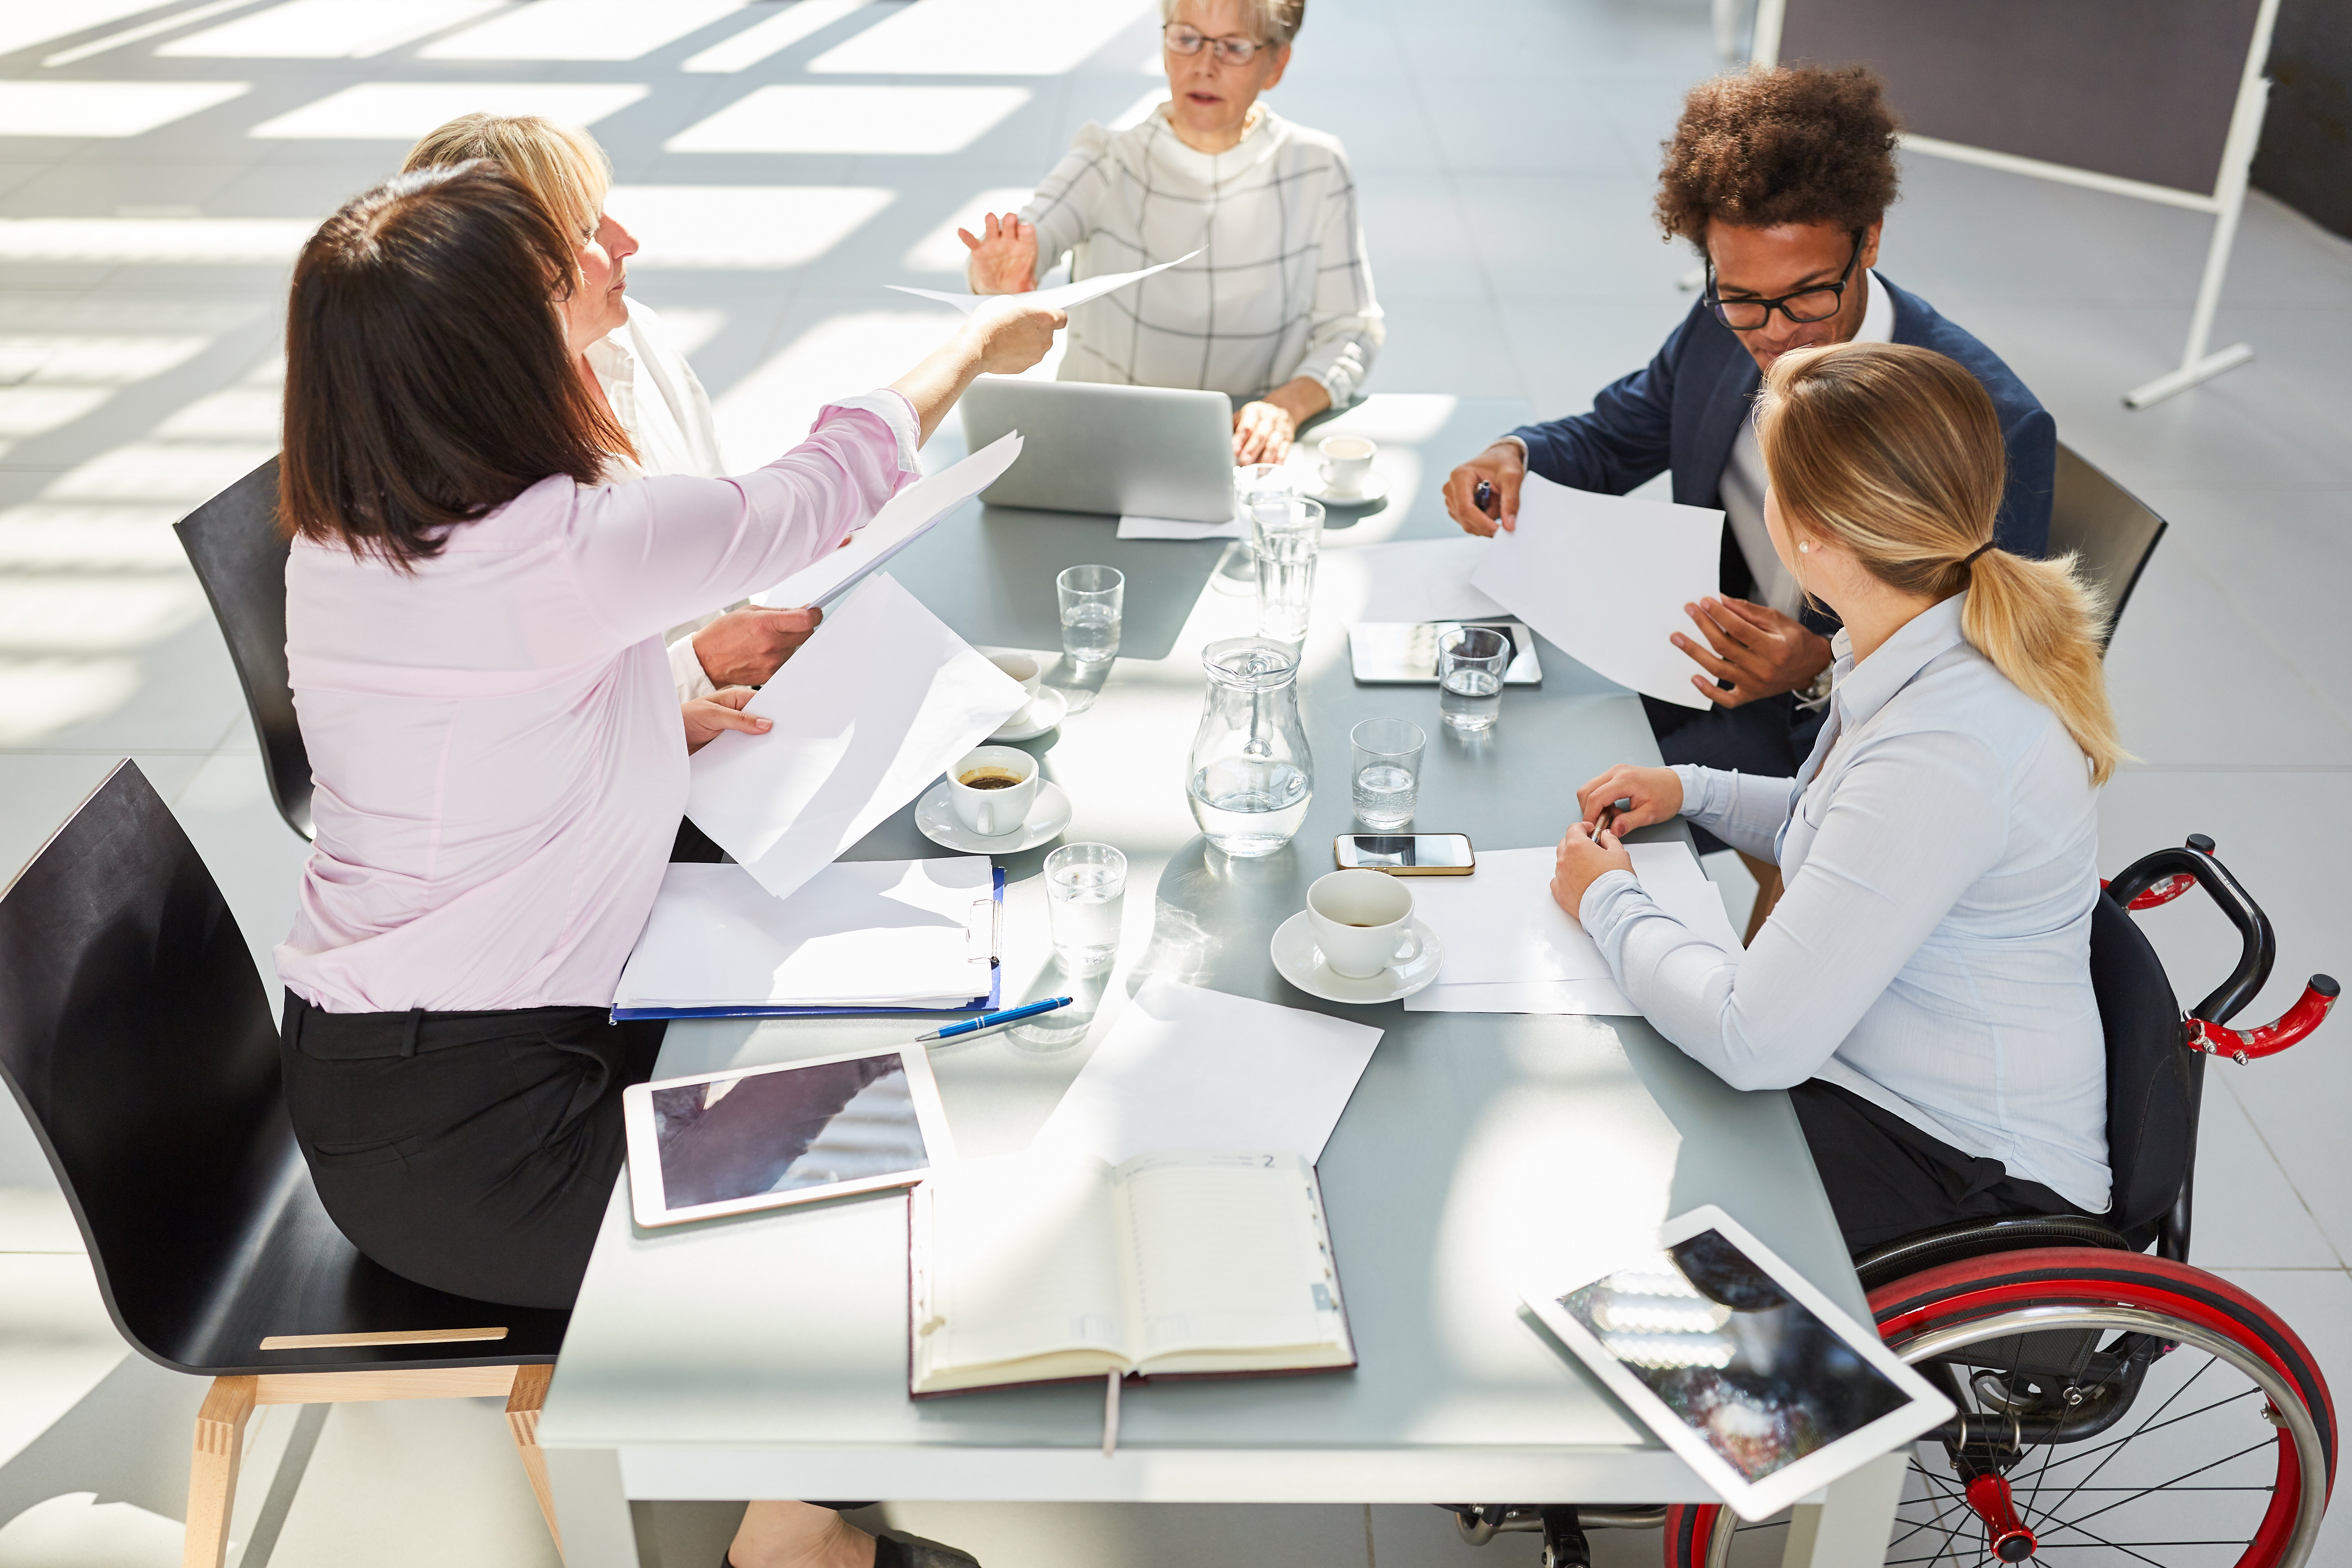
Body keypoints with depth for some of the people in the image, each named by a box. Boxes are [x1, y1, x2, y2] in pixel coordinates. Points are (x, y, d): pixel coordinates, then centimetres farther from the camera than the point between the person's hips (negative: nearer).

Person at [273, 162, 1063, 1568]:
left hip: (358, 1075, 8)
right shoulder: (577, 551, -25)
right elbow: (818, 493, -10)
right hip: (462, 1138, -8)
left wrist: (656, 726, 4)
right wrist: (975, 347, 7)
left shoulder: (333, 548, 0)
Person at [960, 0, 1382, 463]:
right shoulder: (1107, 164, 0)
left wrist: (1287, 405, -17)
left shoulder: (1316, 170, 3)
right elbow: (1031, 231, -19)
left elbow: (1351, 331, 4)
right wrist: (995, 282, -43)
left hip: (1252, 455, 2)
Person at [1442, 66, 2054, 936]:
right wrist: (1514, 455, -13)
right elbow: (1615, 434, 10)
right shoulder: (1720, 329, -8)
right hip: (1717, 652, 6)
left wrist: (1825, 669, -35)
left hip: (1837, 723, -6)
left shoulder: (1996, 428, -26)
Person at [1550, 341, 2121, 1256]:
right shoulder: (1933, 645, -2)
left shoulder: (1944, 751, -33)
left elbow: (1756, 1042, -31)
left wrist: (1609, 902, -15)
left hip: (1968, 1173, -9)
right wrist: (1696, 791, 8)